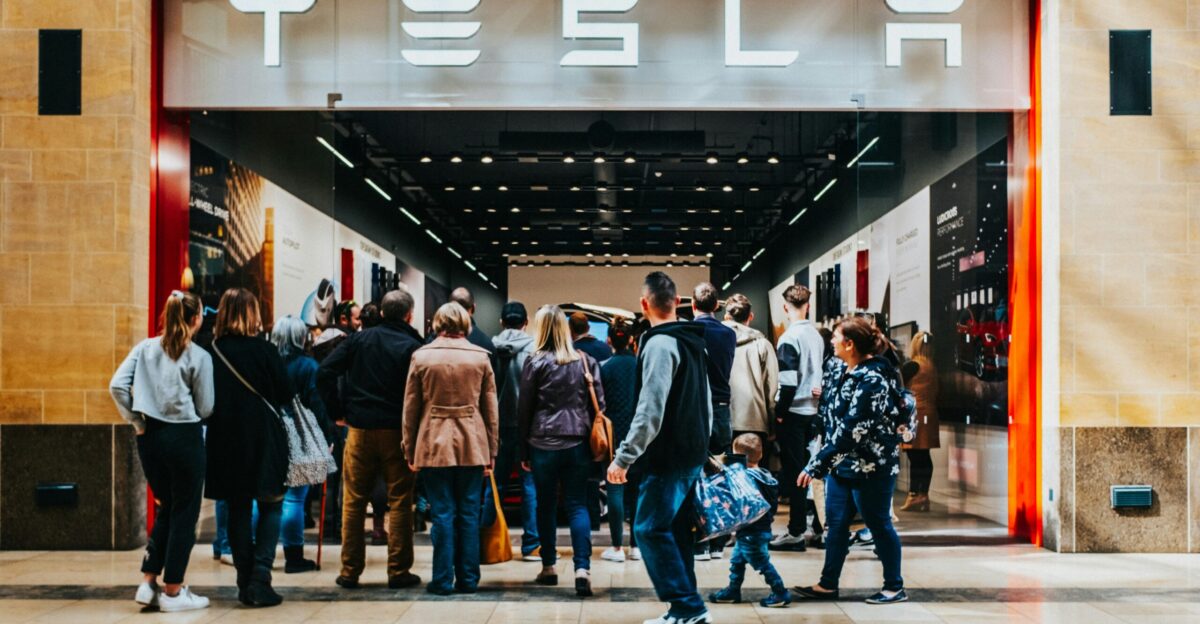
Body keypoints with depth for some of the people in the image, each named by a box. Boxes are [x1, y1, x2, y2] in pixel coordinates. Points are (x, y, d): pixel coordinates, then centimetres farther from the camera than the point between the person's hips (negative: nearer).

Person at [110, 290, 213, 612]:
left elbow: (117, 385, -5)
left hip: (150, 437, 5)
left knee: (165, 509, 20)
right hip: (184, 437, -5)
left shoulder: (145, 348, 4)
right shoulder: (199, 357, -8)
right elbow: (205, 408, -6)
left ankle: (148, 583, 16)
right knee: (184, 514, 6)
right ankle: (173, 592, 11)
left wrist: (136, 421, 2)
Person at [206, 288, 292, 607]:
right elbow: (286, 395, -4)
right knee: (270, 506, 8)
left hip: (225, 440, 3)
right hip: (262, 438, -3)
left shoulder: (212, 351, -2)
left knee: (238, 510, 12)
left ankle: (245, 582, 14)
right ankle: (260, 578, -4)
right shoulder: (264, 350, -10)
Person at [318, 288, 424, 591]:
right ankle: (399, 572, 7)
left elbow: (324, 372, -3)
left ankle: (350, 572, 14)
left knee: (353, 502, 10)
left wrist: (337, 412, 4)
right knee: (400, 502, 5)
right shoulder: (413, 347, -6)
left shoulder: (360, 339, 3)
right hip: (397, 431, -2)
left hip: (360, 429, 3)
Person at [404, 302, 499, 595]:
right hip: (472, 445, 1)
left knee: (442, 514, 3)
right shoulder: (480, 357, 2)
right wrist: (492, 451, 10)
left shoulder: (421, 356, 0)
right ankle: (468, 579, 12)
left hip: (434, 444, -1)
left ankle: (443, 580, 6)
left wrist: (409, 451, 8)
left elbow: (410, 408, 2)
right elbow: (491, 409, 4)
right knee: (469, 514, 7)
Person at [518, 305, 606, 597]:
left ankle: (549, 567, 19)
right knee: (577, 505, 2)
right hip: (578, 443, 2)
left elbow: (524, 408, 0)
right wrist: (593, 440, 12)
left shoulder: (536, 362, -3)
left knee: (546, 505, 11)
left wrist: (523, 451, 7)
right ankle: (582, 568, -12)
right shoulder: (586, 361, 5)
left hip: (543, 444, -2)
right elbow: (599, 403, 5)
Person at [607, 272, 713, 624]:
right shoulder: (693, 341, 12)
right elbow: (706, 402, 19)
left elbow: (650, 412, -22)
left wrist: (624, 457, -20)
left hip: (669, 457, -9)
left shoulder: (659, 345, -16)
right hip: (693, 455, 9)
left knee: (650, 529, -5)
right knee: (677, 530, 12)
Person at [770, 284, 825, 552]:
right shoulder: (816, 336, 8)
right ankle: (802, 522, 23)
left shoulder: (790, 337, -14)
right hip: (812, 410, 7)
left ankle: (796, 532, -1)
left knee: (792, 471, -3)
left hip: (793, 411, -7)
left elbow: (788, 381, -18)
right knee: (803, 468, 15)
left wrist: (780, 413, -12)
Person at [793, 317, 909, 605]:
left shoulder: (872, 379, -21)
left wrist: (816, 465, -25)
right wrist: (823, 463, 19)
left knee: (879, 525, 4)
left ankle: (895, 587, 18)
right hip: (842, 463, 9)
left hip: (870, 467, -9)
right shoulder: (850, 374, 8)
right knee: (836, 523, 12)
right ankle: (828, 584, 21)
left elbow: (851, 430, -26)